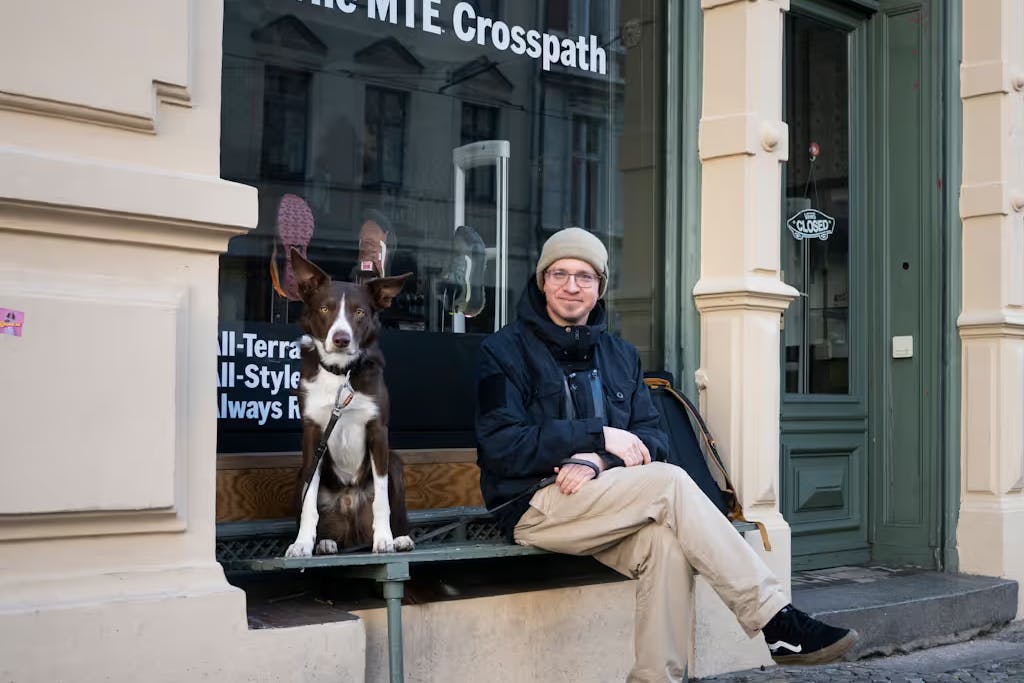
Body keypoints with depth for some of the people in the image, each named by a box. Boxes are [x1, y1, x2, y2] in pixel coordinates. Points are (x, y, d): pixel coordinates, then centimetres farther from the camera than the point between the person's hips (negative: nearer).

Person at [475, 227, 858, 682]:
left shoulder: (621, 355, 18)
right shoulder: (505, 351, 2)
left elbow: (652, 439, 6)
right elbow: (502, 446, -11)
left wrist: (596, 461, -15)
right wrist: (600, 436, -15)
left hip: (600, 501, 5)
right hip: (534, 507, -5)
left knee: (665, 541, -30)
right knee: (669, 482, -25)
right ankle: (779, 623, -25)